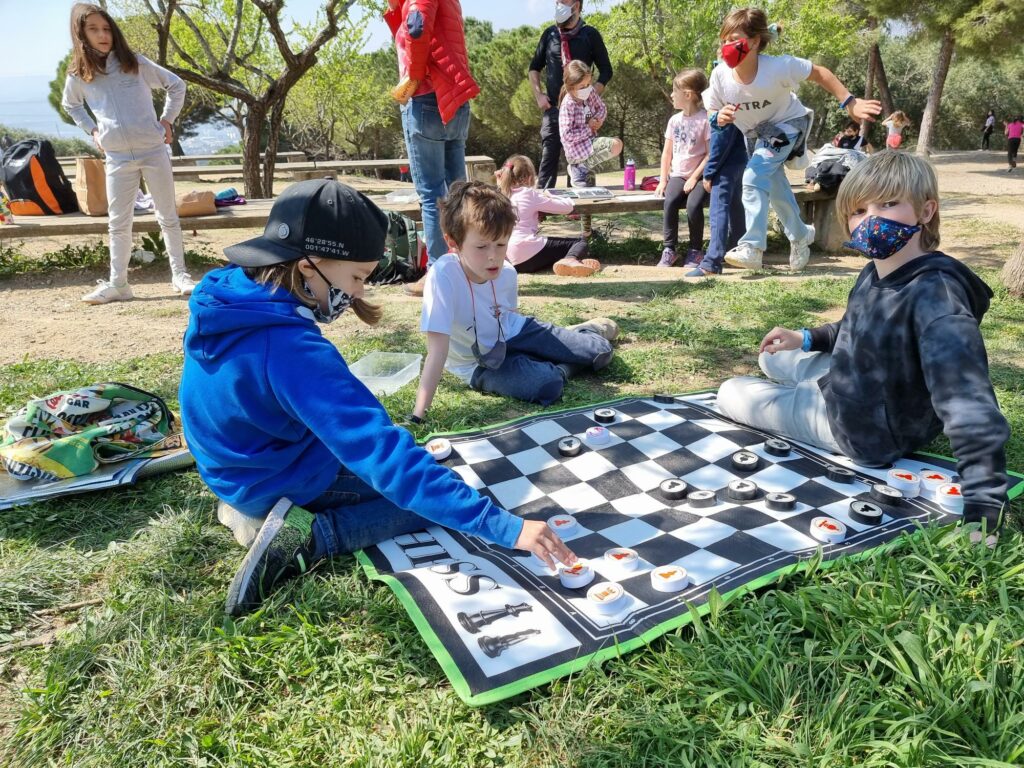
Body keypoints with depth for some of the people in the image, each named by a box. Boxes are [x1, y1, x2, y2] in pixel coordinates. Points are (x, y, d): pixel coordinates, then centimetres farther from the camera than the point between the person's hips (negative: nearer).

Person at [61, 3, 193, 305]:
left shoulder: (134, 62, 0)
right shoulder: (78, 75, 5)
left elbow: (176, 85, 8)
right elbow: (70, 105, 25)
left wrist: (167, 120, 2)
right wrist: (92, 130, 11)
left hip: (153, 151, -1)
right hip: (117, 159, 2)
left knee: (168, 217, 4)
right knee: (118, 223, 4)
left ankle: (180, 275, 13)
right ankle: (117, 283, 11)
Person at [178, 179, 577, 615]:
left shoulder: (224, 295, -10)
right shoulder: (294, 350, -35)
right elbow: (386, 459, -38)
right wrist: (504, 527, -37)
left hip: (238, 463, 8)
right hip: (282, 482, -8)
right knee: (433, 500, -3)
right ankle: (304, 539, -12)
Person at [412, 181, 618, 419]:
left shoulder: (507, 273, -17)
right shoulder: (443, 276, -34)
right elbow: (437, 350, -37)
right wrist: (417, 417, -40)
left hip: (512, 333, 4)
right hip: (480, 363, -4)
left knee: (601, 351, -3)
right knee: (546, 385, -31)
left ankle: (586, 330, 33)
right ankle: (558, 369, 5)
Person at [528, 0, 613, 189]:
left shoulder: (590, 35, 1)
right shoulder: (549, 34, 8)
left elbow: (606, 71, 4)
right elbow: (534, 67, 17)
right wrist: (538, 95, 4)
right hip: (553, 108, 2)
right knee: (548, 156, -3)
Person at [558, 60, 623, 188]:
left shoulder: (590, 92, -2)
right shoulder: (568, 105, -22)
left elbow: (602, 108, 14)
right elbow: (566, 135, -25)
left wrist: (597, 119, -9)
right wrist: (589, 129, -17)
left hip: (589, 142, 8)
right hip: (577, 147, -8)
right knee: (616, 145, -21)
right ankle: (581, 168, -10)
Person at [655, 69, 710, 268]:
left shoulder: (705, 119, -7)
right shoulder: (674, 120, 10)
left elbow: (710, 154, -10)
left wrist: (694, 178, -15)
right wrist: (663, 180, 6)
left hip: (699, 176, -4)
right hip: (678, 175, 4)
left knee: (693, 206, -29)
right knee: (670, 201, -25)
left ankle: (696, 251, -7)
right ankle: (669, 249, -14)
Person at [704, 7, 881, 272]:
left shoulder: (778, 66, -33)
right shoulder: (720, 74, -24)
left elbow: (820, 73, -19)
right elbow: (712, 113, -11)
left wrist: (850, 103, -20)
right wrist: (719, 118, -35)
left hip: (787, 124, -5)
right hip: (756, 133, 5)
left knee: (754, 178, -25)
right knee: (774, 184, 13)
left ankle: (752, 247, -25)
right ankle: (800, 235, 36)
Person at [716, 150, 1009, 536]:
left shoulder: (935, 293, -34)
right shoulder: (875, 272, -7)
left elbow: (970, 408, -41)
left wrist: (984, 508, -43)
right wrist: (807, 338, 8)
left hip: (871, 430, -9)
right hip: (853, 386, 9)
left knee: (730, 393, 3)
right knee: (773, 357, 28)